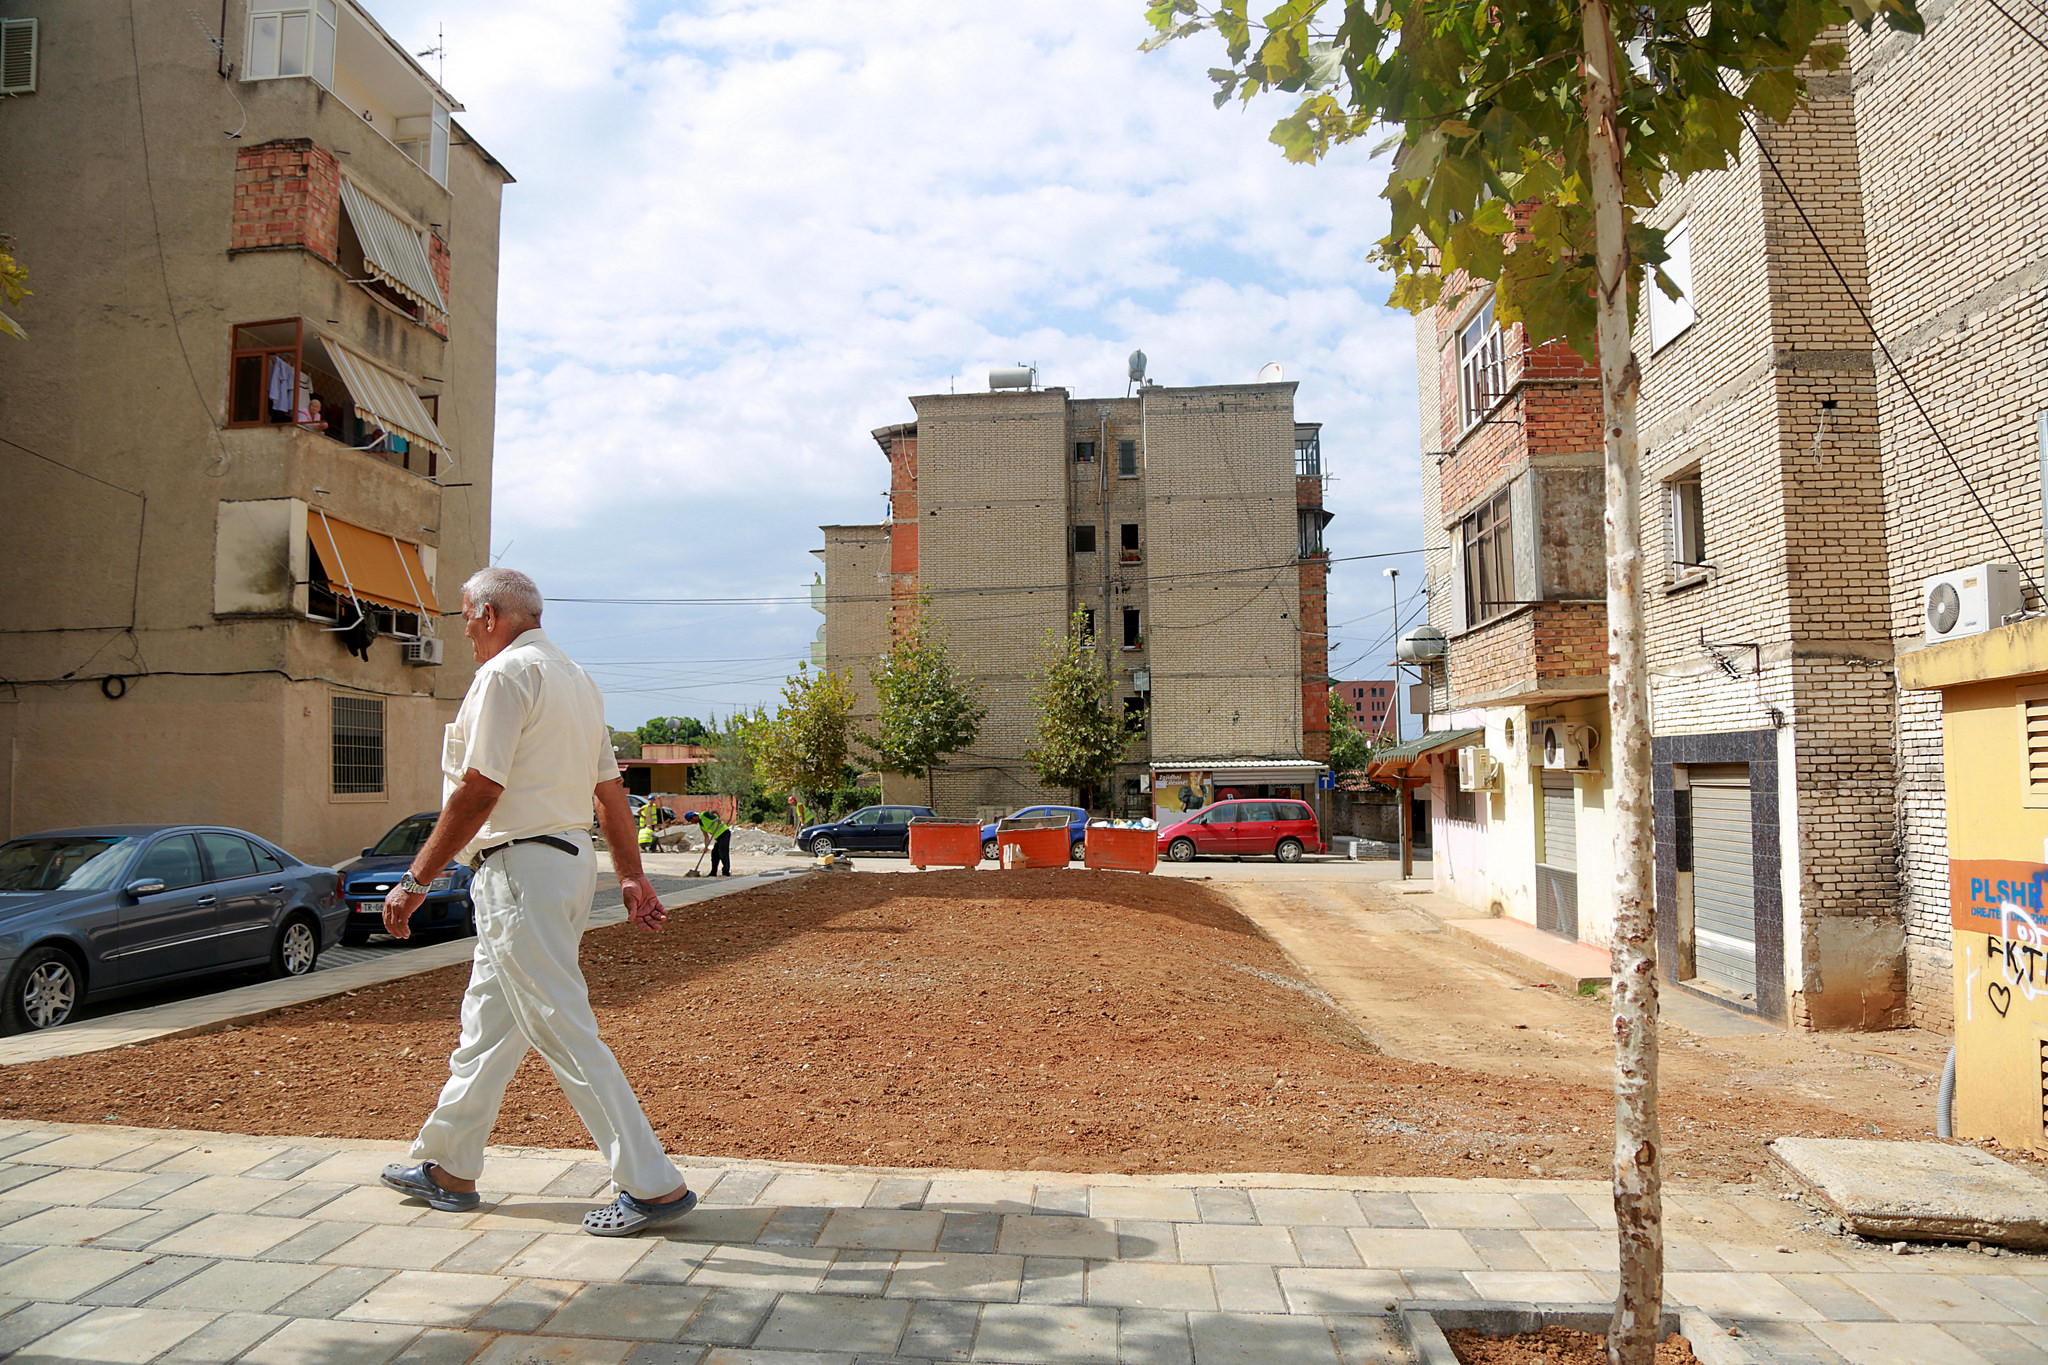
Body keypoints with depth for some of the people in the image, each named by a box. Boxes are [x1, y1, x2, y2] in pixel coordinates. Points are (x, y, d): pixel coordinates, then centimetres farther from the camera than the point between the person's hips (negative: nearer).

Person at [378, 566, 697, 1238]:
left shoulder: (505, 673, -11)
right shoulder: (577, 678, 17)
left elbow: (479, 790, -18)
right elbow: (610, 790, 16)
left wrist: (416, 880, -13)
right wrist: (632, 877, 17)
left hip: (520, 867, -10)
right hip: (572, 859, 10)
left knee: (564, 1031, -7)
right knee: (487, 1018, 19)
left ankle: (654, 1186, -4)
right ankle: (449, 1168, 33)